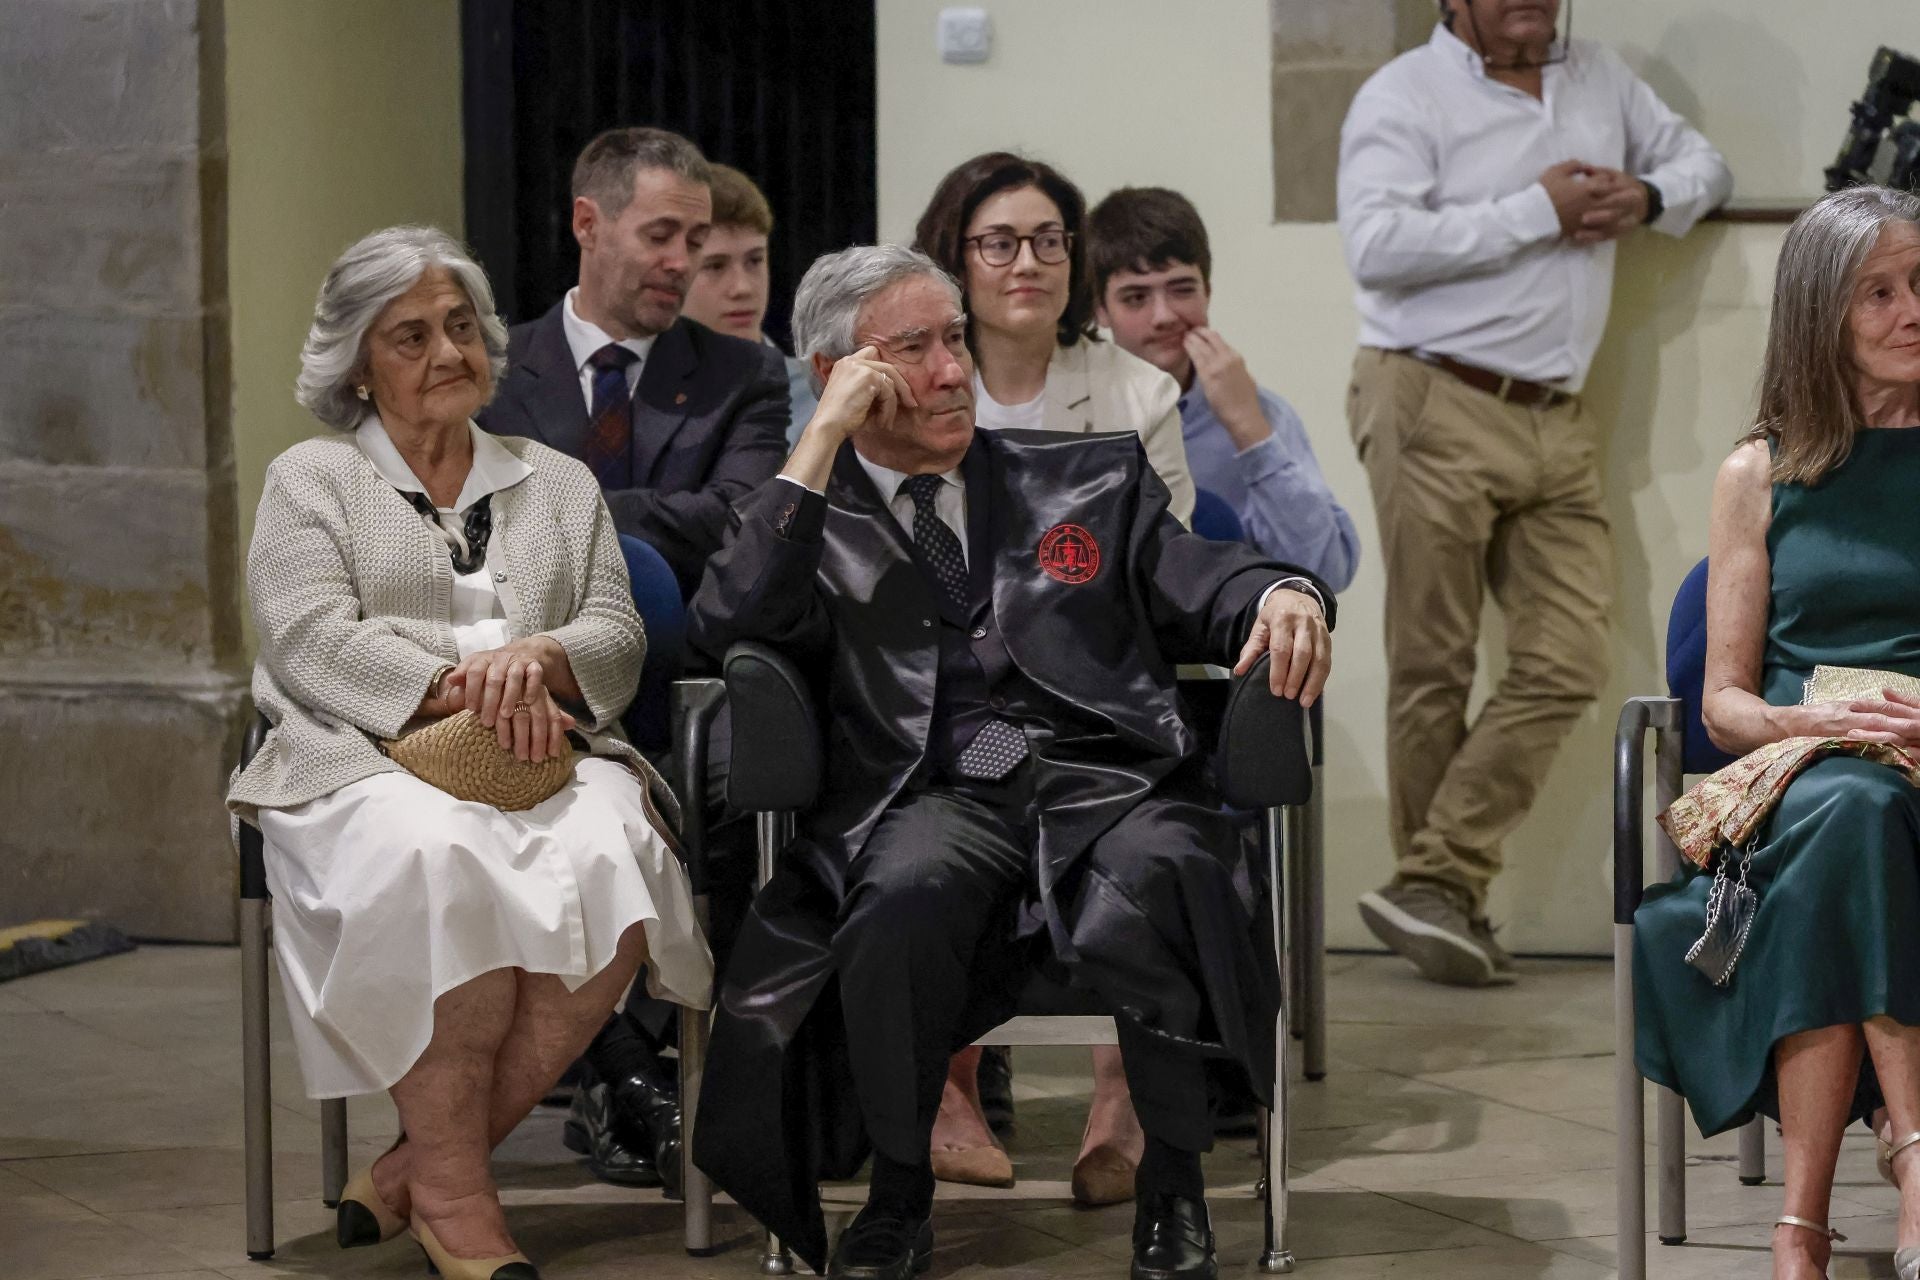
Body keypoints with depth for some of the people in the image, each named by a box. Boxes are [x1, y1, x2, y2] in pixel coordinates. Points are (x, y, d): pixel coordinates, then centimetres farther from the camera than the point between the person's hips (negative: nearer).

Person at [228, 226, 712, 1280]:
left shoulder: (559, 484, 25)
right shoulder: (312, 479, 15)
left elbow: (617, 640, 13)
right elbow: (312, 641, -2)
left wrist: (536, 658, -12)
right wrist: (464, 695, -15)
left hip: (547, 759, 3)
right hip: (368, 760, -3)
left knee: (606, 863, -33)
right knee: (440, 860, -39)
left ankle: (415, 1172, -24)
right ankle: (455, 1193, -30)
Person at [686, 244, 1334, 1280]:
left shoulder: (1090, 478, 24)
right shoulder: (807, 516, 18)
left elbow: (1200, 585, 12)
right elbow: (727, 626, -1)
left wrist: (1282, 596, -13)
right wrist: (824, 437, -1)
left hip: (1109, 778, 1)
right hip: (934, 797, -1)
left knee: (1156, 883, -35)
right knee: (906, 896, -37)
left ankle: (1172, 1182, -11)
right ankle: (897, 1193, -12)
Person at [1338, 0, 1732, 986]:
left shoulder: (1601, 80, 17)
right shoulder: (1404, 97, -4)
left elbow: (1703, 164, 28)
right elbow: (1377, 245, -19)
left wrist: (1649, 198, 3)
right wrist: (1536, 213, -15)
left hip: (1557, 422, 6)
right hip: (1436, 411, -6)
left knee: (1568, 664, -4)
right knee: (1432, 672, 1)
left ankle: (1434, 885, -1)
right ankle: (1441, 898, 10)